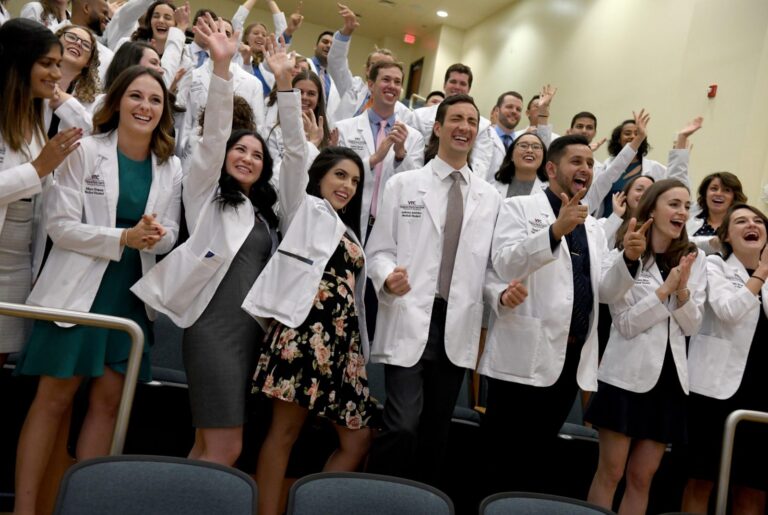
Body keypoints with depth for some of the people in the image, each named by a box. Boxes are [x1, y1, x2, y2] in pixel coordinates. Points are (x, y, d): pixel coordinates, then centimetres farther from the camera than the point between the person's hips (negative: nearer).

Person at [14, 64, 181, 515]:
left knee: (108, 401, 7)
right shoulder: (86, 151, -5)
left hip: (131, 294, 4)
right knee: (54, 397, 1)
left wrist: (156, 235, -16)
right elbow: (60, 224, -10)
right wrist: (123, 237, -21)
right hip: (79, 288, -4)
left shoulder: (171, 168, 6)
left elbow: (169, 234, 8)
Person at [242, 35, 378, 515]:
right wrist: (286, 86, -14)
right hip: (304, 329, -7)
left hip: (341, 340, 7)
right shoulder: (303, 209, 7)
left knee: (358, 437, 4)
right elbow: (295, 151, -5)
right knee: (285, 431, -4)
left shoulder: (351, 233, 27)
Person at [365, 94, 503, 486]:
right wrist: (388, 277, -18)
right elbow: (380, 248, 3)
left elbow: (491, 262, 12)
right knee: (402, 426, -12)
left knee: (437, 432, 11)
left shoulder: (490, 197, 13)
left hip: (458, 325, 3)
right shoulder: (403, 184, 6)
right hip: (410, 320, -3)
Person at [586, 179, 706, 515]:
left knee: (642, 477, 11)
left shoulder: (695, 259, 6)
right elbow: (626, 324, -11)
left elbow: (692, 327, 3)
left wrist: (683, 289, -14)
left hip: (670, 375, 4)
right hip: (628, 374, -4)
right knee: (611, 472, 4)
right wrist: (666, 289, -18)